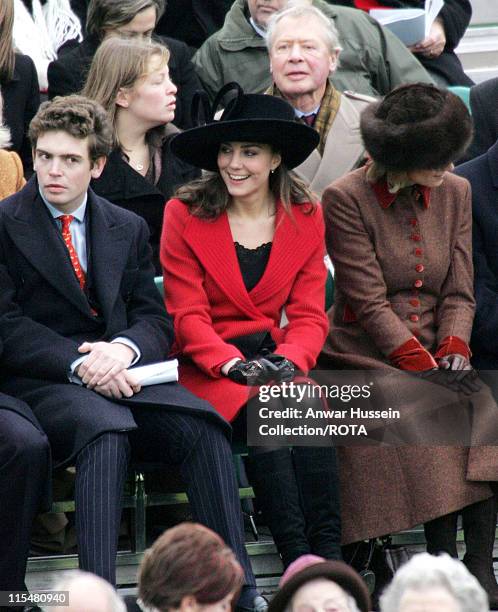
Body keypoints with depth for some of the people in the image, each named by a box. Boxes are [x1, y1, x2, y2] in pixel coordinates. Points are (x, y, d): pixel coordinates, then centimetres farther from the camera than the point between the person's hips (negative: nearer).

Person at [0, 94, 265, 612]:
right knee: (105, 427, -38)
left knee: (203, 426, -26)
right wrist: (79, 363, -20)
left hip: (116, 372, 4)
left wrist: (123, 349, -13)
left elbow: (155, 318, 12)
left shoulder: (128, 229, 18)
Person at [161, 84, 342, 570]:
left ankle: (328, 553, -38)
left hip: (273, 357, 2)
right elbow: (189, 314, -4)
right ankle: (297, 555, -38)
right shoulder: (184, 215, 0)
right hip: (204, 364, -2)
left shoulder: (305, 218, 8)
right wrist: (233, 364, -21)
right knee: (264, 411, -33)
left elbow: (309, 314, 5)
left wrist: (289, 361, -17)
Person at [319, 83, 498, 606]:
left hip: (434, 352, 4)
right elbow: (369, 303, -12)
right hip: (365, 357, -4)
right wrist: (425, 369, -20)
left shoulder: (455, 193, 10)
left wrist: (453, 355, -11)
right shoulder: (346, 199, -7)